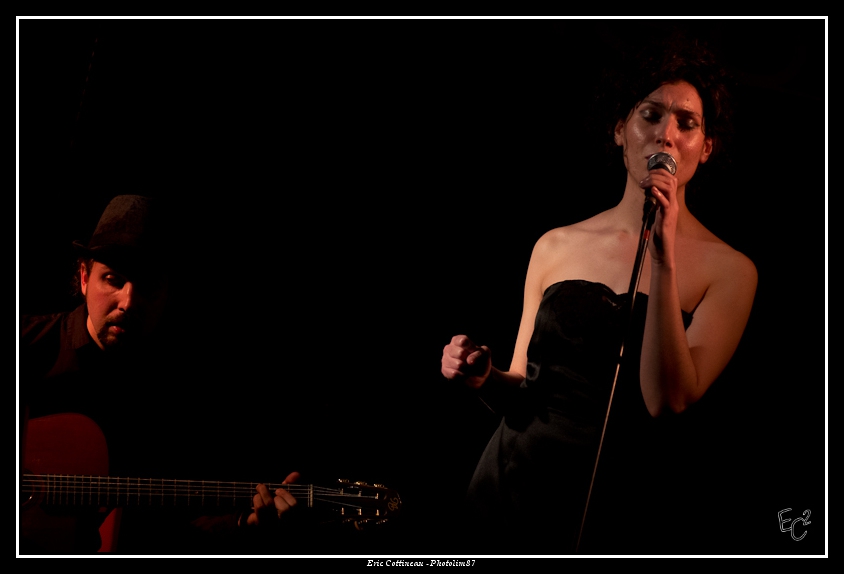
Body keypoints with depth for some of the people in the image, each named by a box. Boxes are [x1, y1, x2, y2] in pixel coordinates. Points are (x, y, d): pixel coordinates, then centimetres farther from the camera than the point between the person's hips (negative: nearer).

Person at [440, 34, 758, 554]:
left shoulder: (728, 270, -4)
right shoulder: (557, 247, 6)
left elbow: (666, 402, -17)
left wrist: (663, 258, -19)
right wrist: (484, 378, -9)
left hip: (623, 518, -2)